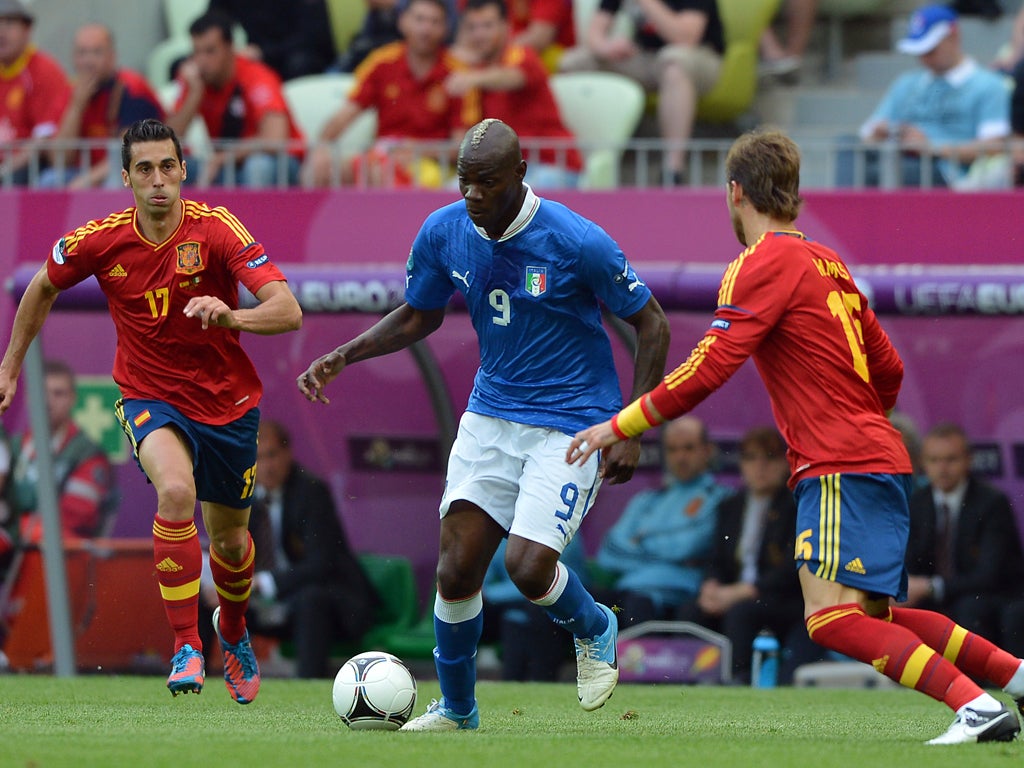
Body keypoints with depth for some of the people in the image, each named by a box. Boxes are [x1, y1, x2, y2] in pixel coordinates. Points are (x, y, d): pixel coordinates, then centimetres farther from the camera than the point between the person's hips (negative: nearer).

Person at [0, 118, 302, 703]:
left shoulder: (215, 228, -19)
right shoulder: (100, 241, -12)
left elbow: (289, 311, -28)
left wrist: (232, 316, -47)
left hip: (228, 402, 1)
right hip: (150, 397, -1)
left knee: (230, 540, 15)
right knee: (176, 490, -32)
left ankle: (234, 633, 49)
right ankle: (187, 648, -25)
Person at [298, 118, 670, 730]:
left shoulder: (578, 242, -20)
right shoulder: (443, 233, -5)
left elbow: (651, 324, -8)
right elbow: (419, 316, 14)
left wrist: (631, 432, -12)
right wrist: (341, 358, -1)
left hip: (572, 421, -5)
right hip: (491, 414, 5)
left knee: (528, 566, -18)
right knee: (456, 568, -3)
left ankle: (595, 632, 17)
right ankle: (457, 709, 18)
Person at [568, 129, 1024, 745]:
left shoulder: (763, 264, -8)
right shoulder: (827, 262, 19)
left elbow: (707, 371, -16)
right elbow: (889, 371, 24)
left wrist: (619, 426, -9)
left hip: (842, 469, -9)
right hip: (879, 457, 9)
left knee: (832, 617, -18)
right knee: (875, 614, 16)